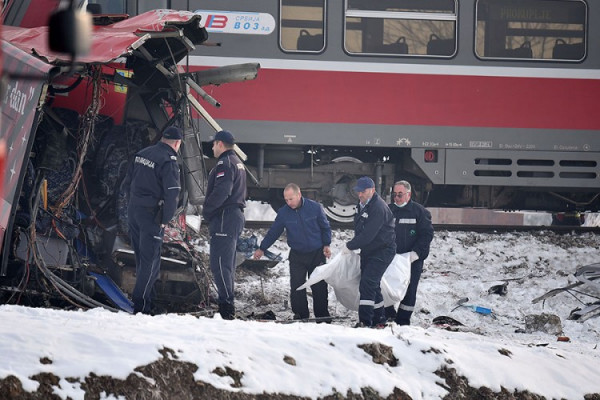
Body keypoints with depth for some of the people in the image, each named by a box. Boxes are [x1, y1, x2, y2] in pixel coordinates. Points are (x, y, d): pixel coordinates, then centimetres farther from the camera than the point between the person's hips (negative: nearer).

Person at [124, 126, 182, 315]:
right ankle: (141, 304, -6)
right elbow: (172, 193, -20)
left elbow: (128, 183, 16)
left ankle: (147, 299, 22)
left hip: (133, 212, 7)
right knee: (150, 261, -3)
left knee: (142, 259, 16)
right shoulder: (168, 161, -15)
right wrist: (165, 219, -10)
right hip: (152, 215, -7)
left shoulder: (141, 154, 9)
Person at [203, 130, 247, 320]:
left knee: (219, 264, -12)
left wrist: (206, 211, -12)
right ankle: (227, 307, 12)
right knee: (227, 264, 12)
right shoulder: (238, 163, 21)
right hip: (236, 215, 11)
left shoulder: (225, 163, -11)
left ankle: (226, 307, -18)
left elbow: (221, 192, -23)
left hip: (224, 219, -10)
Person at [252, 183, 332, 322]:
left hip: (317, 253, -1)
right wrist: (262, 249, 6)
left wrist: (326, 245, -5)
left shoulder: (315, 207, -9)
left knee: (319, 286, 2)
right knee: (297, 287, -7)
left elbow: (325, 227, 4)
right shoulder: (283, 213, -6)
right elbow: (273, 232, 5)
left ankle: (322, 315, 11)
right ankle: (300, 314, 0)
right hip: (297, 255, 1)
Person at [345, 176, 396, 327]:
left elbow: (368, 234, -26)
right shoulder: (361, 205, 9)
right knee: (372, 285, 13)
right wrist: (353, 244, 14)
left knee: (367, 283, -19)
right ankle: (378, 318, 24)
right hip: (367, 251, 10)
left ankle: (365, 321, -23)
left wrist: (350, 246, -16)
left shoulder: (379, 208, -22)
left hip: (382, 251, -10)